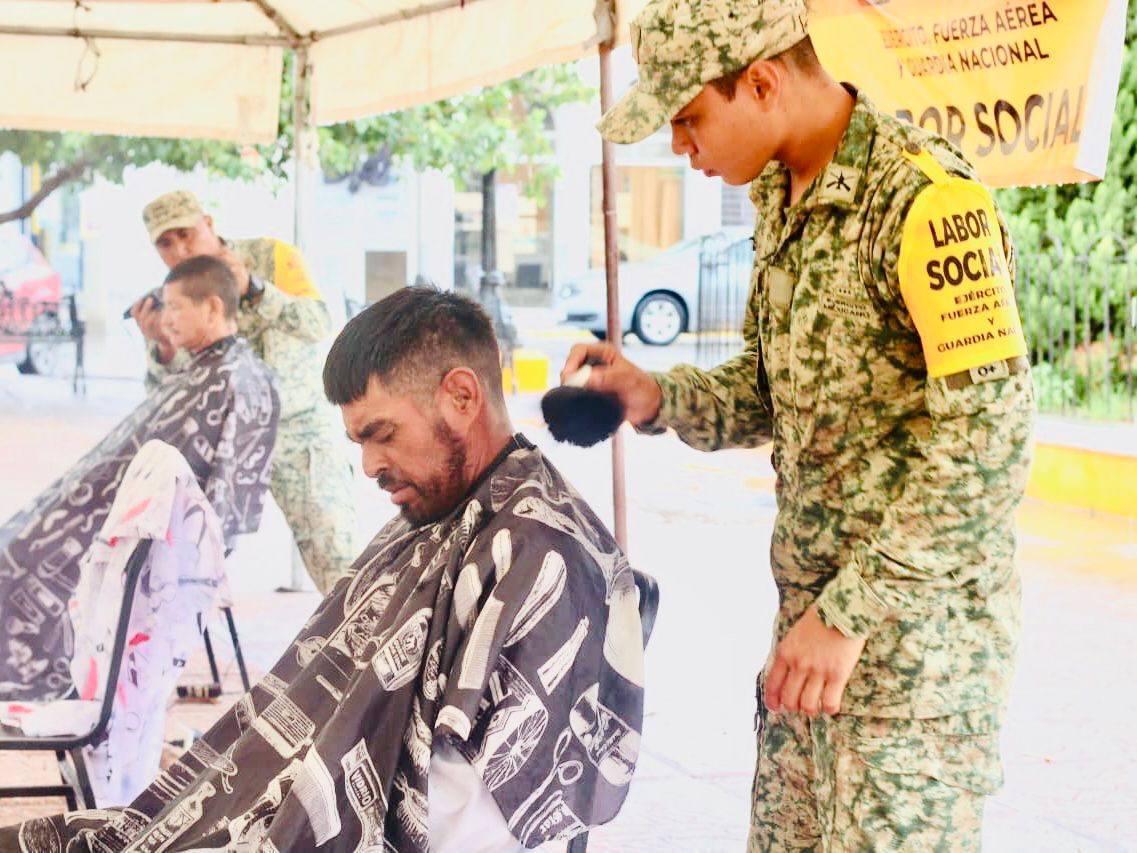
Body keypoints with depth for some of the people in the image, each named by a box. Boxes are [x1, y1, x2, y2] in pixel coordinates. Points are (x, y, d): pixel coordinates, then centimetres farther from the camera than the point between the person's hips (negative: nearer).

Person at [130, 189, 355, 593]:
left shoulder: (271, 257, -8)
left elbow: (318, 324, -21)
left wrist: (252, 289, -33)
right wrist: (162, 345, -24)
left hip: (299, 427, -3)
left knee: (336, 566, -6)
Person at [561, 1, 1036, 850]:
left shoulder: (926, 198, -19)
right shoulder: (784, 199, 11)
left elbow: (990, 439, -23)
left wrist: (851, 613, -22)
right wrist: (655, 397, 0)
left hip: (917, 624, -9)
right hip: (813, 618, 9)